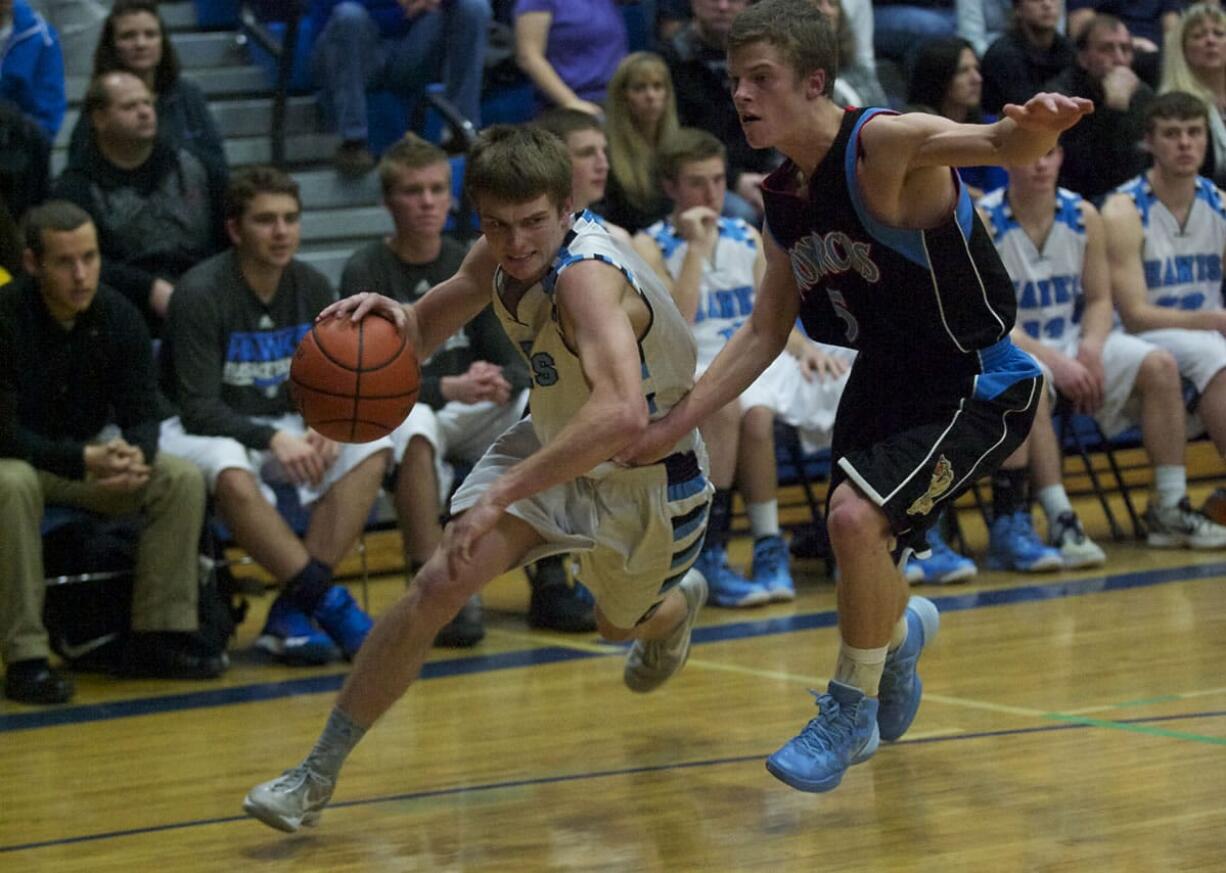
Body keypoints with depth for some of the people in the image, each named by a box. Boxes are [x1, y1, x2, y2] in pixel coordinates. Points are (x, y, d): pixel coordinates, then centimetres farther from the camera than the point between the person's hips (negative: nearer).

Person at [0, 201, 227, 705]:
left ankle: (158, 635, -7)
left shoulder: (117, 315, -8)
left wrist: (133, 455, -31)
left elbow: (141, 413, -6)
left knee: (183, 479, -17)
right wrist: (83, 461, -38)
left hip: (90, 457, 5)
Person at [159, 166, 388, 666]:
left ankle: (292, 610, -25)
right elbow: (198, 410, -21)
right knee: (230, 471, -40)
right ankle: (328, 602, -34)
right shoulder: (201, 295, -17)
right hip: (203, 432, -6)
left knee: (371, 449, -19)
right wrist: (274, 440, -35)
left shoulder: (311, 288, 1)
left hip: (283, 428, 6)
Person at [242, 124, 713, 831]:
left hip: (649, 474, -4)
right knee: (440, 586, -18)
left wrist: (503, 494, -56)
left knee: (624, 623, 25)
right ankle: (317, 776, -10)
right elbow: (428, 329, 2)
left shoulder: (587, 274, -39)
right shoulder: (500, 258, -16)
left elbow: (622, 413, -55)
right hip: (555, 444, 4)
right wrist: (396, 317, -25)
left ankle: (678, 600, 65)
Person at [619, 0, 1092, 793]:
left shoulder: (886, 144, -24)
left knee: (856, 515, -26)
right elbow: (765, 332, 9)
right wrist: (674, 426, 3)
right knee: (858, 551, 16)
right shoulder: (783, 199, 0)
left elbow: (999, 145, -43)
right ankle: (902, 630, 55)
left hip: (978, 387, -8)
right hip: (885, 378, 8)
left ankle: (853, 711, -4)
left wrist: (1034, 129, -68)